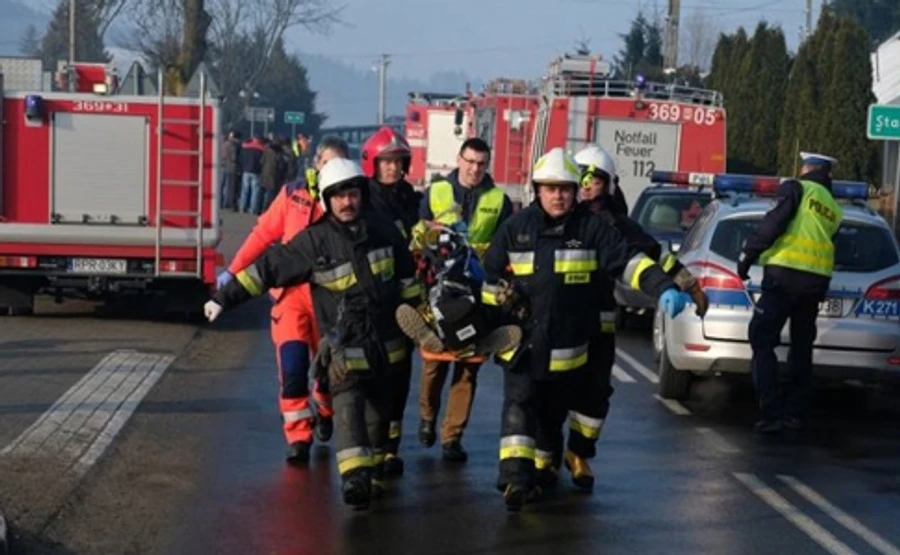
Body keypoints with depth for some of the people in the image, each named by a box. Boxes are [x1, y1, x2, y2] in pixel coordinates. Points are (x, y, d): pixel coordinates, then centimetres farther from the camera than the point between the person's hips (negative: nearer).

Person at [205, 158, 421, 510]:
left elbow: (406, 275, 14)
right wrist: (225, 297, -13)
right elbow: (268, 268, -10)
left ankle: (372, 472, 26)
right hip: (346, 345, -4)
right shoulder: (314, 241, -9)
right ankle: (354, 477, -32)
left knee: (380, 411, 12)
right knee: (348, 404, -21)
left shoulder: (382, 228, 1)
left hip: (388, 344, 4)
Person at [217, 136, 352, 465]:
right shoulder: (293, 195, 1)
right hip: (291, 292, 0)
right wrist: (233, 270, 3)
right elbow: (263, 234, 5)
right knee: (292, 366, -12)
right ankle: (298, 437, -3)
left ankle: (324, 413, 44)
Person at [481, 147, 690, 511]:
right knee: (520, 406, -13)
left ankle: (578, 454, 42)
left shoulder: (592, 228, -5)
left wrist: (663, 289, -27)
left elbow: (628, 260, -13)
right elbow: (492, 276, 9)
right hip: (523, 343, -1)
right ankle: (516, 478, -21)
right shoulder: (517, 228, 0)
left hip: (572, 347, 1)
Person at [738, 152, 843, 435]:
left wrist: (748, 253, -7)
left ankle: (772, 414, -13)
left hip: (786, 274, -7)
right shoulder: (834, 208, 20)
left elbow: (773, 223, -11)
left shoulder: (796, 188, 1)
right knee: (801, 347, 17)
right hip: (818, 280, 7)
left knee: (762, 341, -4)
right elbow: (825, 239, 18)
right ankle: (795, 412, 18)